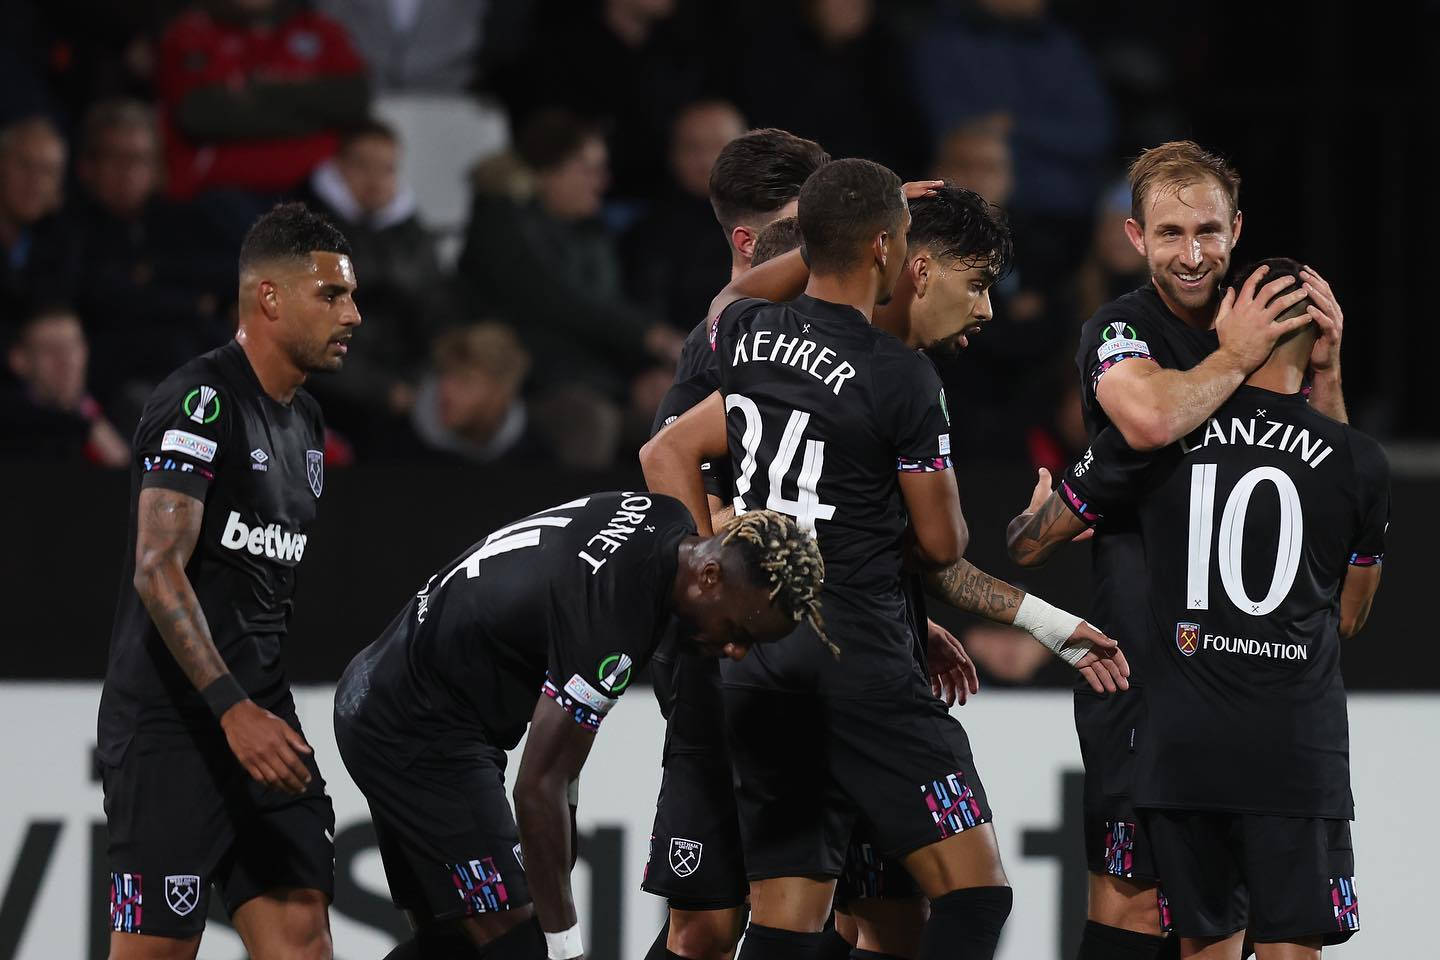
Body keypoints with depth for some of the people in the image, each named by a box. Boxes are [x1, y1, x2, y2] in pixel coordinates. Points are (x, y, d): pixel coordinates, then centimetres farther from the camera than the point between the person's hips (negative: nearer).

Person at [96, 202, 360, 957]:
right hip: (173, 725, -9)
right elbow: (158, 571, -21)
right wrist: (233, 710, -28)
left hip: (260, 718, 9)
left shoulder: (304, 423, 16)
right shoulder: (202, 401, -13)